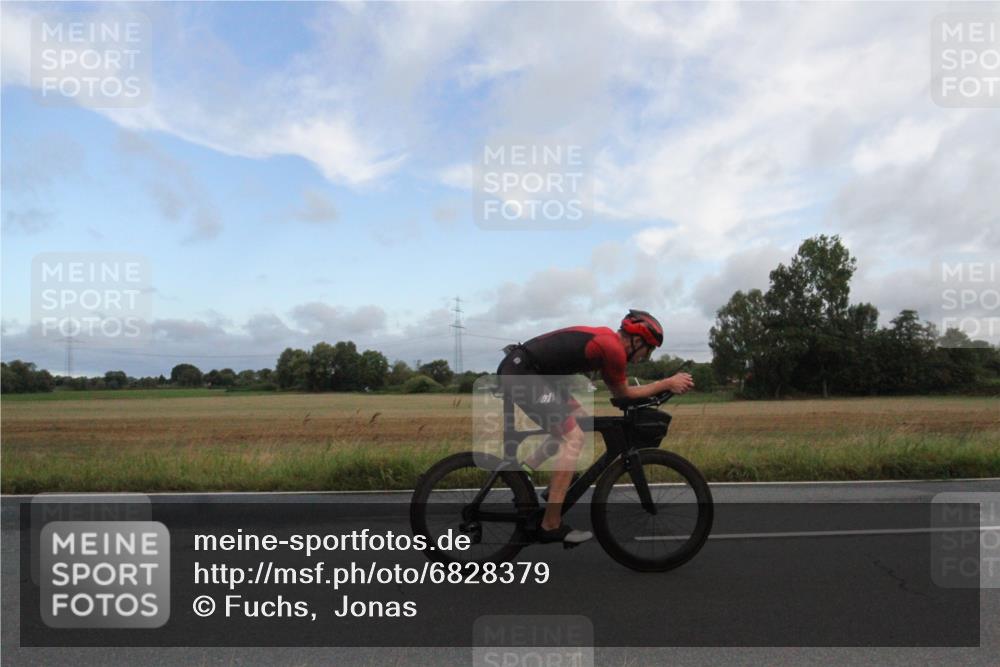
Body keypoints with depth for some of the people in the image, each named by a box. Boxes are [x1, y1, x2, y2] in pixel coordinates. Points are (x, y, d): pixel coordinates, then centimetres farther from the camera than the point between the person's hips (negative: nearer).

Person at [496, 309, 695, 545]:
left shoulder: (606, 338, 17)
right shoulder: (614, 349, -12)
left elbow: (616, 390, 24)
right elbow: (622, 394, 2)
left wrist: (664, 385, 23)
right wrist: (668, 383, 9)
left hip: (517, 368, 10)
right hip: (521, 373, -10)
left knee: (577, 417, 18)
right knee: (574, 438, -9)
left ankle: (523, 471, 18)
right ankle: (551, 526, -6)